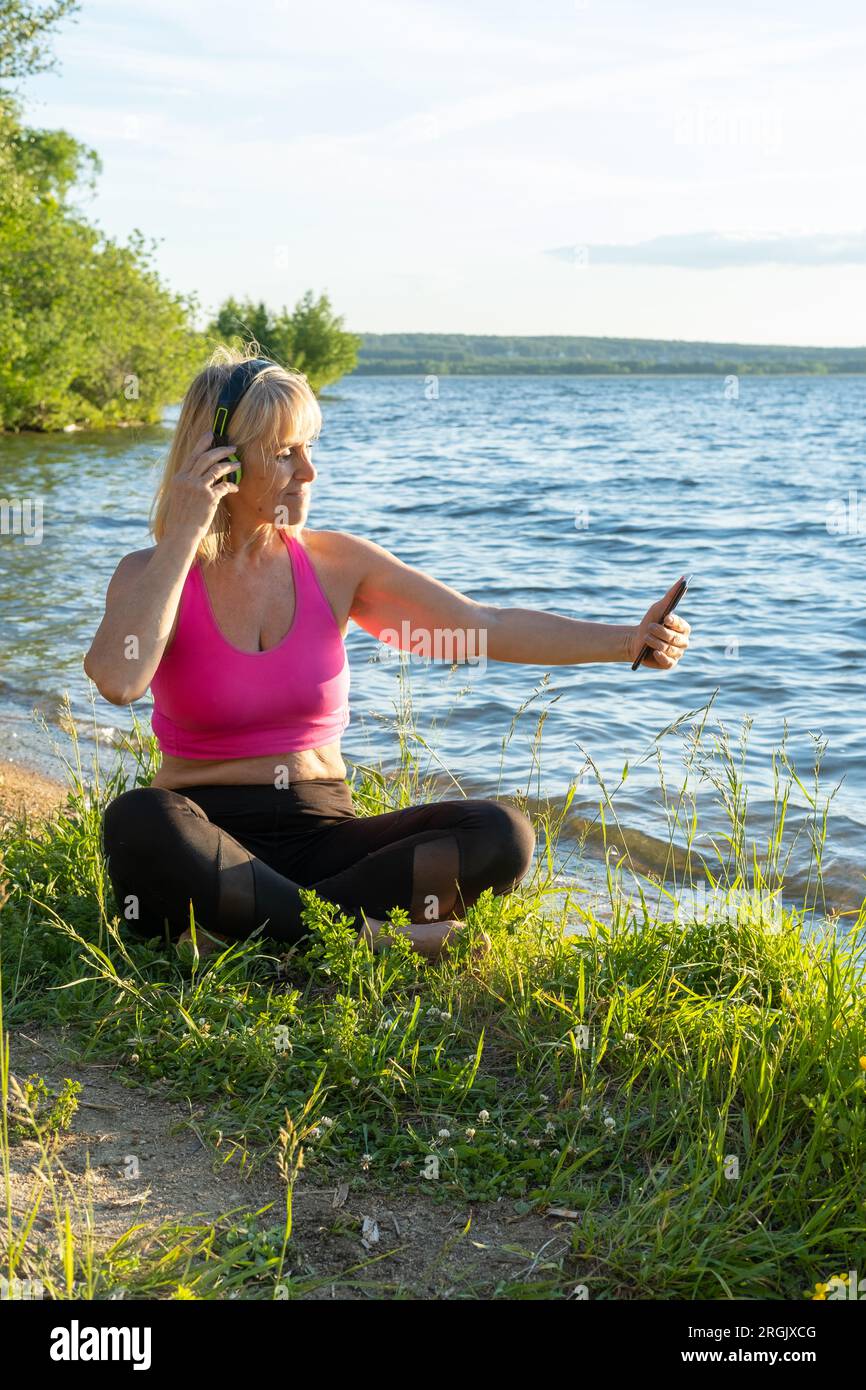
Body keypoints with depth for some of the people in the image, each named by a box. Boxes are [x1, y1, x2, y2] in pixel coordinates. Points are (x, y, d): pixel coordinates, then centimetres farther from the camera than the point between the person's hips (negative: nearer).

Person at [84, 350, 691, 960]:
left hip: (322, 832, 3)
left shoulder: (336, 563, 5)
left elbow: (487, 626, -1)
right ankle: (365, 936, -25)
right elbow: (119, 679, -23)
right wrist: (183, 535, -16)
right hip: (208, 837, -3)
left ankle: (237, 924, -21)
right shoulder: (153, 574, -1)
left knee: (502, 832, -20)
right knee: (138, 822, -37)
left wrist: (628, 641, -12)